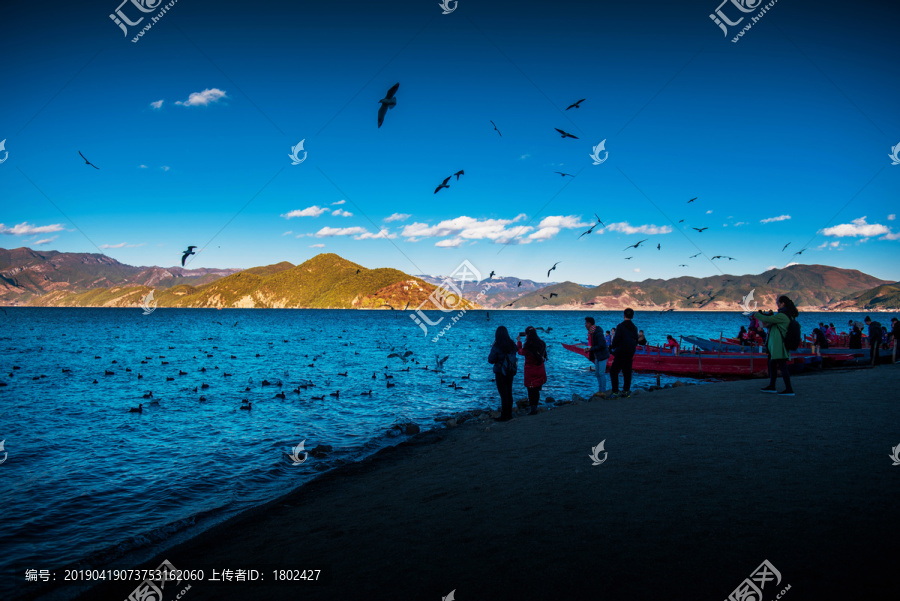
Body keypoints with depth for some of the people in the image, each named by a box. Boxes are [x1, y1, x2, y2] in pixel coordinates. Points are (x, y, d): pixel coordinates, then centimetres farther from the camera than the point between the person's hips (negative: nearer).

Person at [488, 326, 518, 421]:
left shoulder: (496, 346, -18)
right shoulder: (512, 344, -2)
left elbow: (491, 360, -13)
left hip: (500, 373, -5)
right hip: (510, 372, 5)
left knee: (503, 394, 0)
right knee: (509, 393, 15)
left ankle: (504, 416, 5)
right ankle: (509, 414, 24)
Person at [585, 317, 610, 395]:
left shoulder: (598, 333, -22)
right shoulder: (591, 333, 7)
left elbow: (602, 345, -25)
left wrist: (591, 349, -20)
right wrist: (588, 348, 3)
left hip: (602, 355, -9)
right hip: (597, 356, 9)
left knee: (601, 373, -6)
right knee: (597, 373, 11)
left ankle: (603, 391, 0)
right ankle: (600, 390, 19)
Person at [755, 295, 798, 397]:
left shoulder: (782, 315, -17)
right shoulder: (789, 315, 15)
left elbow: (767, 319, -16)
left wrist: (756, 314, 0)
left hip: (779, 345, -11)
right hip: (777, 345, 11)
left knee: (782, 366, -10)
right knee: (772, 364, 18)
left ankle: (789, 390, -11)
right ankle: (771, 386, 26)